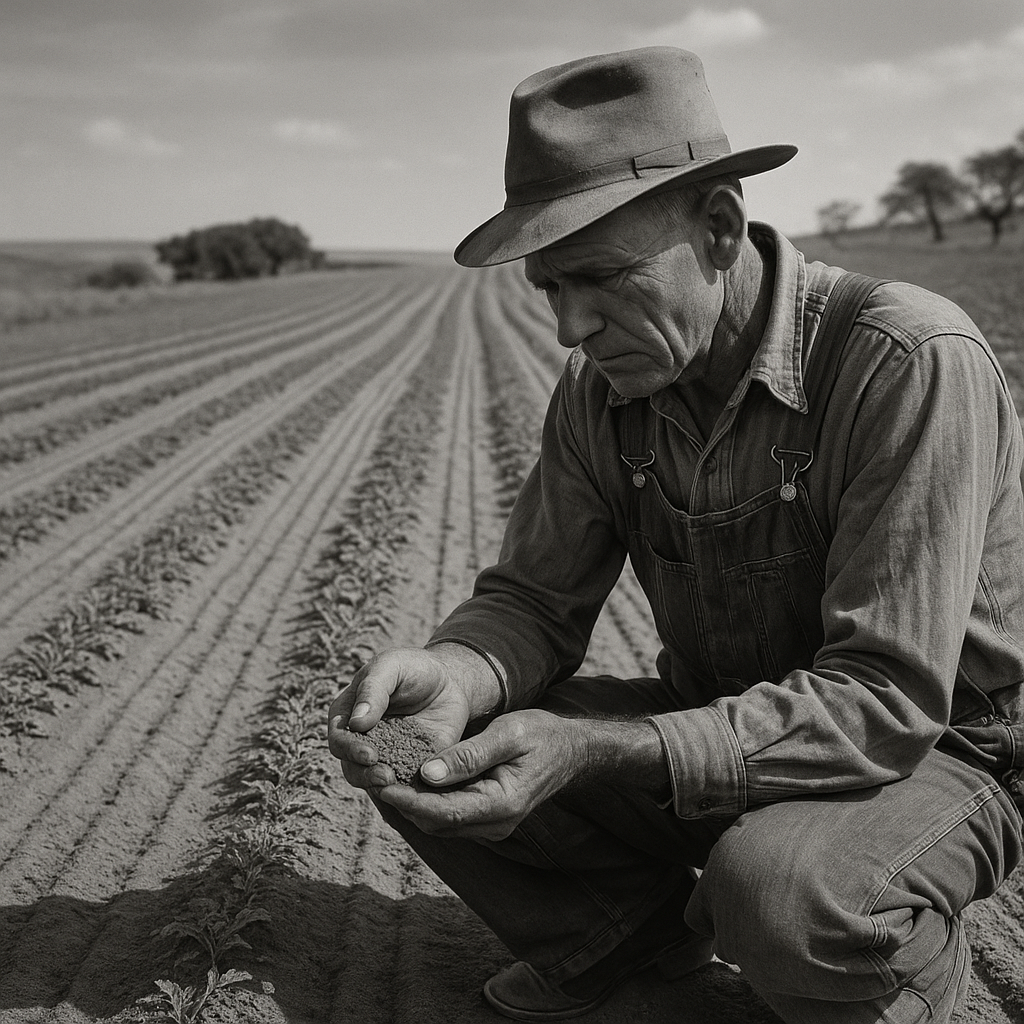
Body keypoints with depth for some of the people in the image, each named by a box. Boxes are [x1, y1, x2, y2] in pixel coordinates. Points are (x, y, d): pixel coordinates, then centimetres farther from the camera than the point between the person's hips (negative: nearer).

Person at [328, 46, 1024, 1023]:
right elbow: (535, 599, -2)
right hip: (713, 729, 5)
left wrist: (591, 751, -40)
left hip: (931, 750, -5)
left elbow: (883, 699, -31)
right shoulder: (601, 388, -6)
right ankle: (634, 922, 11)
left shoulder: (912, 363, -27)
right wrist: (454, 671, -28)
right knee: (408, 747, -9)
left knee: (781, 894, -38)